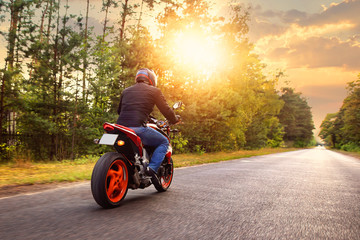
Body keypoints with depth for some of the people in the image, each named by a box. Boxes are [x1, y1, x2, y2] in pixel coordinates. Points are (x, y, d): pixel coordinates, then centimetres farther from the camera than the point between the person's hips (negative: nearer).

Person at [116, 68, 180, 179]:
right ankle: (152, 169, -5)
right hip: (137, 128, -6)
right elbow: (166, 110, 5)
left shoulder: (126, 91, 23)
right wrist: (175, 120, 24)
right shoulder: (154, 91, 7)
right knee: (164, 142, 11)